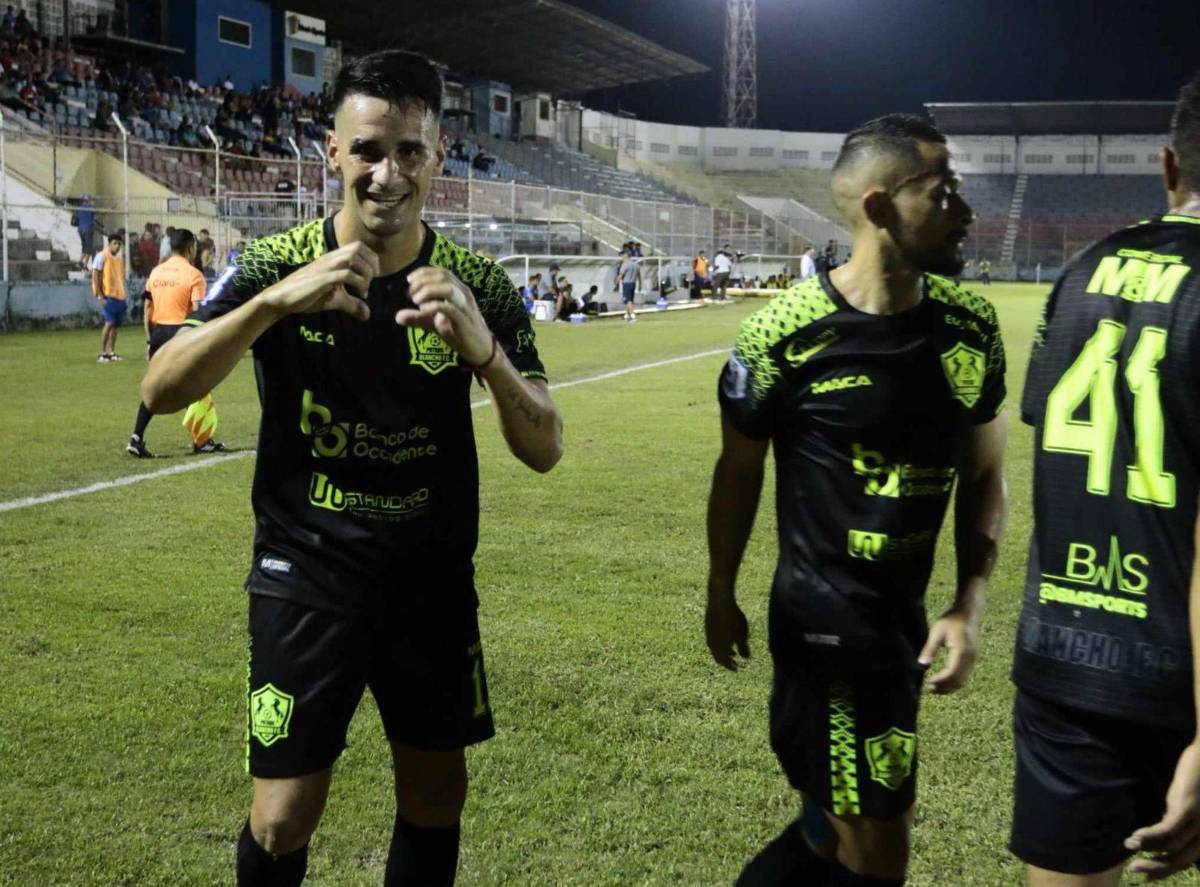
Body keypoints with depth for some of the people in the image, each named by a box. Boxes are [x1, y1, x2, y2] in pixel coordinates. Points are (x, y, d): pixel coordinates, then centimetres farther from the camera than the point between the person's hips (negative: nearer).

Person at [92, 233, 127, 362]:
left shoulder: (121, 257, 13)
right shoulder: (102, 256, -8)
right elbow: (95, 277, -10)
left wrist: (123, 292, 13)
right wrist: (100, 296, -15)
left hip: (120, 295, 7)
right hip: (108, 295, -7)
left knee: (115, 324, 9)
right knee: (109, 323, -12)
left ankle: (111, 352, 15)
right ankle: (101, 354, -7)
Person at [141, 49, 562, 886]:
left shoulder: (481, 288, -5)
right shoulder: (276, 264, -8)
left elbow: (544, 449, -11)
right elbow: (161, 391, -18)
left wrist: (481, 347, -30)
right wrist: (276, 300, -34)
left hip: (435, 580, 2)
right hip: (306, 575, -2)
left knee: (436, 794, 12)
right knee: (285, 815, -1)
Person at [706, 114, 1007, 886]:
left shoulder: (972, 327, -2)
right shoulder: (787, 334, -17)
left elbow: (983, 475, 7)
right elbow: (739, 472, -3)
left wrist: (970, 605, -4)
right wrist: (721, 595, 6)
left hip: (907, 612, 6)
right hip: (825, 615, -6)